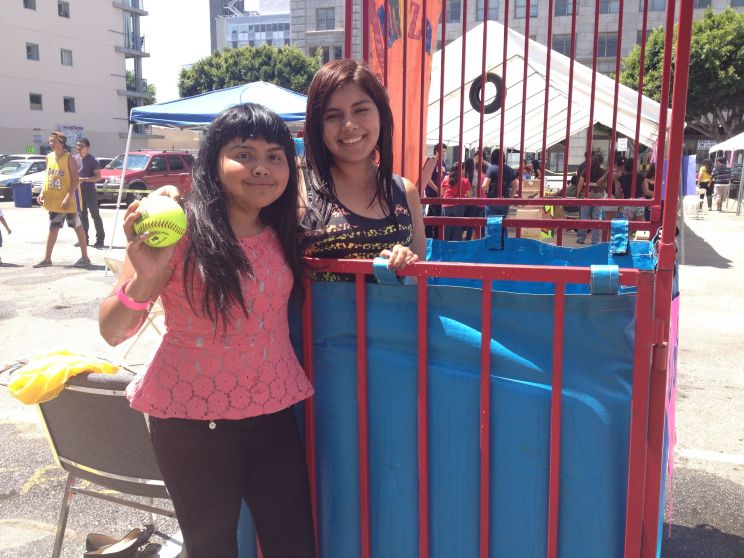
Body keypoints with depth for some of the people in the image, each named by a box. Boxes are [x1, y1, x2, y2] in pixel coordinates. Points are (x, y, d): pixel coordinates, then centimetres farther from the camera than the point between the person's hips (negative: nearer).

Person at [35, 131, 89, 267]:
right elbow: (48, 177, 16)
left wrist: (68, 197, -23)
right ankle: (47, 259, 17)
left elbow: (76, 180, -16)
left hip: (69, 201, -7)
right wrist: (42, 192, 2)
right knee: (53, 229, 11)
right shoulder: (49, 157, 8)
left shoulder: (69, 158, -12)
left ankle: (85, 257, 8)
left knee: (78, 227, 2)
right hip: (53, 200, 7)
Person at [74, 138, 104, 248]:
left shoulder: (93, 160, -8)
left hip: (90, 191, -6)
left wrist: (84, 179, -21)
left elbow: (98, 177, -13)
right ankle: (84, 239, 18)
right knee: (82, 215, 11)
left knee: (95, 215, -3)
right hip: (78, 190, 6)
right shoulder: (75, 158, 8)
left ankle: (100, 240, 0)